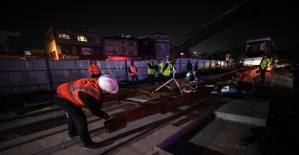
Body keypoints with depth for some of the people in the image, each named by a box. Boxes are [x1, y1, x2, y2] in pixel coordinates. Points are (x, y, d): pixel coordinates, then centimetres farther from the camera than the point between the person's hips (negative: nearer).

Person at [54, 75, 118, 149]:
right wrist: (104, 115, -6)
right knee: (80, 118, -9)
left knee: (73, 114, 26)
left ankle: (72, 133, 51)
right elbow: (94, 110, -22)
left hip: (65, 92, 9)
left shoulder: (97, 82, -17)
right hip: (62, 97, -9)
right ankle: (87, 143, 6)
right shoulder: (89, 94, -40)